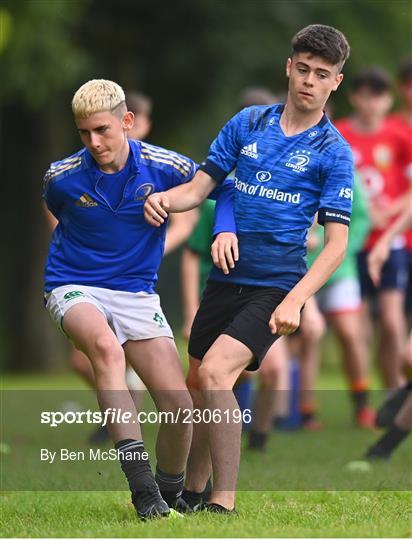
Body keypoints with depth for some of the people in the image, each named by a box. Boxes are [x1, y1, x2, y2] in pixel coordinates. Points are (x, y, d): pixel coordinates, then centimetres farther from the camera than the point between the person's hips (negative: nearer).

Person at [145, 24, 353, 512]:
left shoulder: (333, 152, -5)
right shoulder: (248, 123, 7)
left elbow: (336, 243, -8)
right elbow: (201, 186, 9)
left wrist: (294, 301, -20)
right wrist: (164, 199, -15)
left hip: (277, 286, -5)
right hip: (226, 277, 5)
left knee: (216, 372, -23)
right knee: (197, 383, 12)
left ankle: (223, 503, -19)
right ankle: (191, 489, 33)